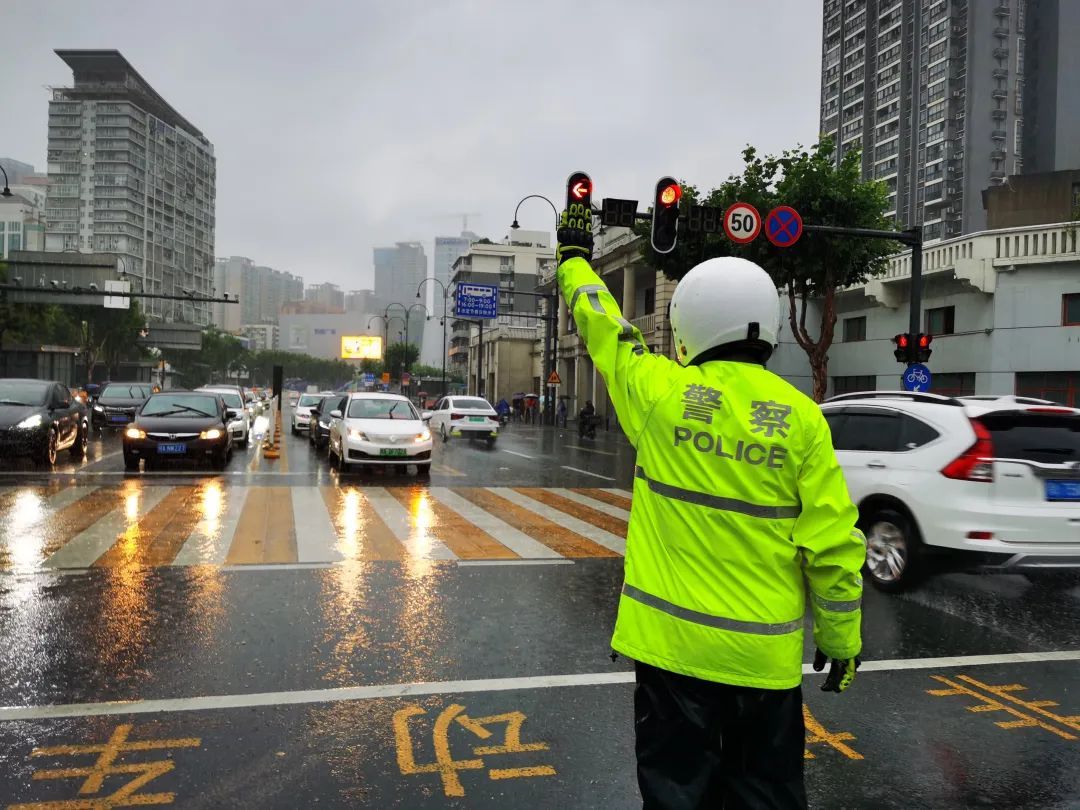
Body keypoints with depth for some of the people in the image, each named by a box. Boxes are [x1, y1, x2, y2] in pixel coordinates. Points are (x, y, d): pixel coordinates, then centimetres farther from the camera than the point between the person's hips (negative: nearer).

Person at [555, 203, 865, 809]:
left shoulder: (659, 393, -9)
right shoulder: (802, 418, -7)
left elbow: (605, 328, 10)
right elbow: (834, 546, -6)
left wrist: (575, 259, 27)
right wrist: (842, 641, 7)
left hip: (672, 640, -1)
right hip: (764, 651, 1)